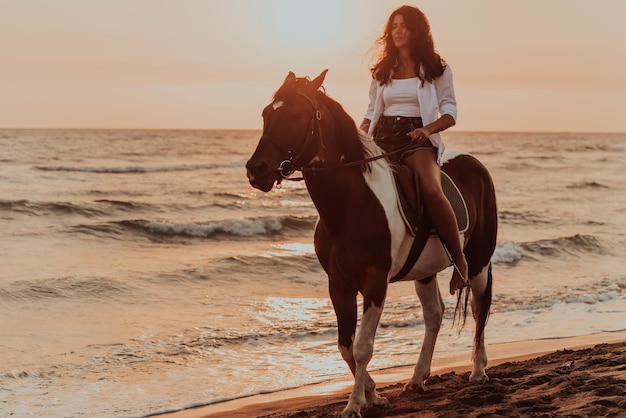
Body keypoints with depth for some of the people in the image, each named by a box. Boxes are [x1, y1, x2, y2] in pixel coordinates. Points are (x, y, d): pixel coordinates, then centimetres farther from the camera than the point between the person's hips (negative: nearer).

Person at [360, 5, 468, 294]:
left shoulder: (436, 69, 8)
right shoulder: (382, 72, 18)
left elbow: (450, 113, 2)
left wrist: (428, 129, -19)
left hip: (418, 138, -4)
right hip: (382, 138, 4)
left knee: (431, 189, -34)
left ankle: (459, 260, -24)